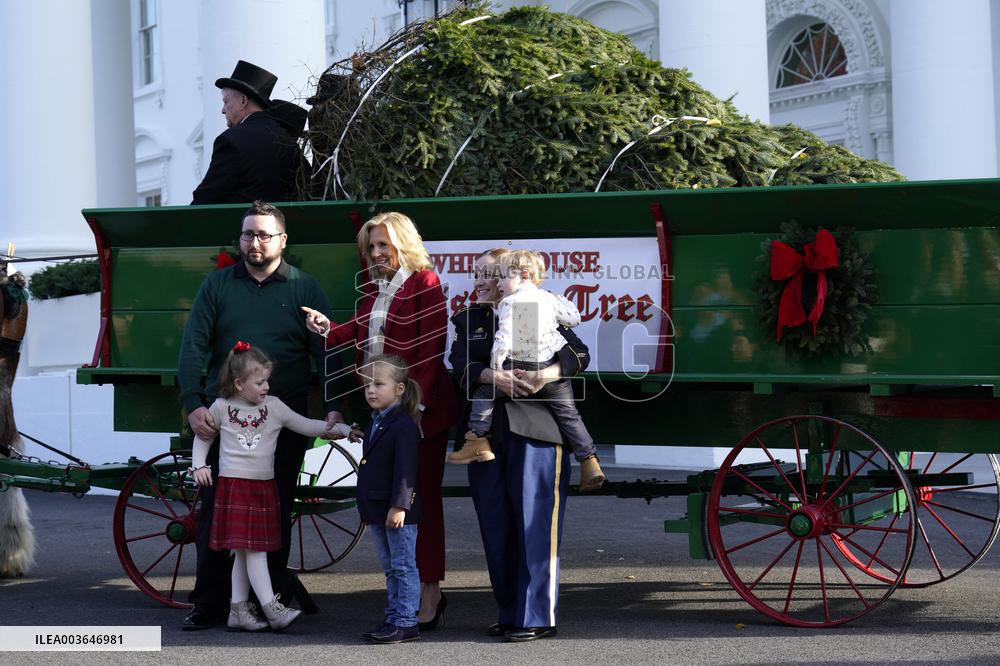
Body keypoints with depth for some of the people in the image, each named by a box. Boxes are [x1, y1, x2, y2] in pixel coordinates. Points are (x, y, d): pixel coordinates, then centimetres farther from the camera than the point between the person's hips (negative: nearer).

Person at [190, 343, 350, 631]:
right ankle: (272, 610, -10)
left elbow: (306, 426, 6)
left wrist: (339, 428, -4)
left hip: (264, 487, 3)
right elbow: (203, 436, 14)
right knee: (253, 550, -8)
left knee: (245, 552, 7)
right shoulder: (222, 407, 0)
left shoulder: (273, 406, 4)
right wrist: (199, 465, 2)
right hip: (234, 486, -3)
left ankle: (239, 611, 14)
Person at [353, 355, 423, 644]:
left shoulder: (404, 425, -15)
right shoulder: (374, 424, 15)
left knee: (403, 567, -3)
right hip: (377, 510, 10)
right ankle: (394, 618, 22)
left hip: (399, 510, -10)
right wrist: (368, 509, 21)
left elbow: (405, 469, -21)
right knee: (390, 567, 15)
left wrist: (399, 506, -25)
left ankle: (406, 622, 1)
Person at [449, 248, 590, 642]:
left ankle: (538, 617, -2)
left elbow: (579, 353, -5)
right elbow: (461, 363, 0)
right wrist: (493, 377, -20)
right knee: (496, 527, 7)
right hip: (485, 433, 5)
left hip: (535, 431, -5)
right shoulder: (467, 320, 16)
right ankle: (509, 613, 17)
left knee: (535, 523, -6)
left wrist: (547, 374, -24)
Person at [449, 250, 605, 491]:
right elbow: (574, 318, 18)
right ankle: (589, 461, 1)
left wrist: (496, 365, -8)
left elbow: (504, 337, -14)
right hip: (553, 369, 4)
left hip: (519, 368, -4)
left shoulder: (509, 303, -4)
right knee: (568, 414, 8)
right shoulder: (549, 299, 10)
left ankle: (478, 440, 0)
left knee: (484, 391, 10)